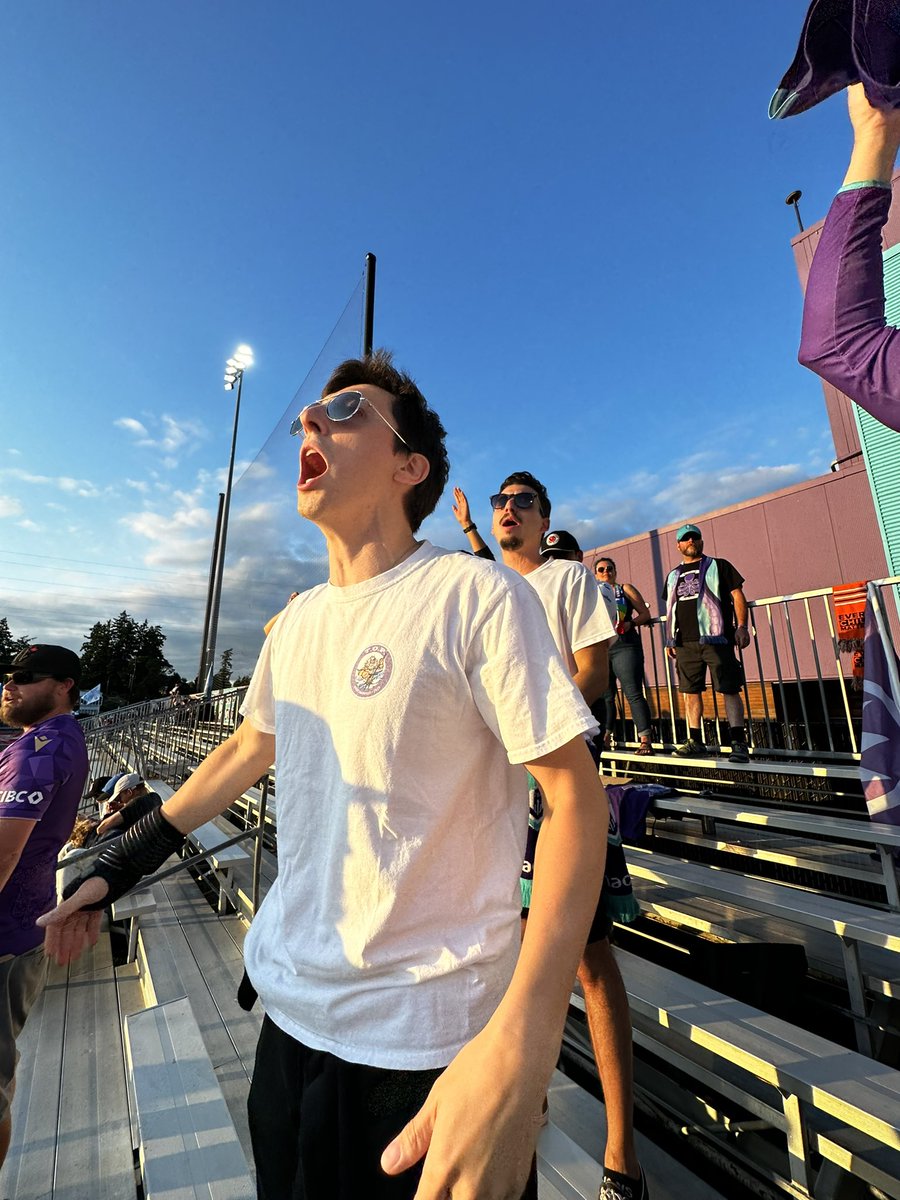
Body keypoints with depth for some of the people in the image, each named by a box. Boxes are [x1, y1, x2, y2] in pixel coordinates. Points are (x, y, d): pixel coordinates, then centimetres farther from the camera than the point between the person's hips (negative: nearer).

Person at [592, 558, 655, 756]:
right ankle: (605, 738, 15)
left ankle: (645, 740, -12)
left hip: (624, 646, -4)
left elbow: (646, 614, 5)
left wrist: (630, 623, -13)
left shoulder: (625, 589, 10)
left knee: (633, 693, -11)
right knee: (604, 696, 7)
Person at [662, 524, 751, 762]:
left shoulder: (718, 565, 9)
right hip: (686, 642, 5)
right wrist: (670, 640, 16)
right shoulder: (673, 576, 20)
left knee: (729, 689, -6)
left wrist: (741, 626, -9)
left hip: (715, 637, -4)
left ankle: (738, 743, -3)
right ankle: (695, 740, 14)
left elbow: (738, 595, 2)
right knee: (690, 691, 5)